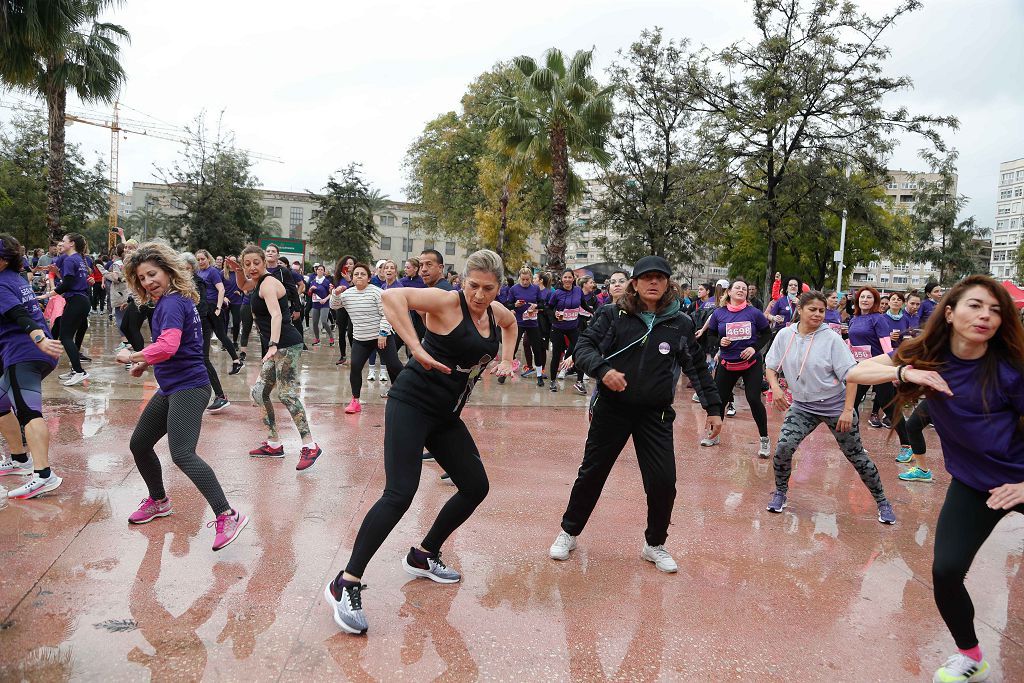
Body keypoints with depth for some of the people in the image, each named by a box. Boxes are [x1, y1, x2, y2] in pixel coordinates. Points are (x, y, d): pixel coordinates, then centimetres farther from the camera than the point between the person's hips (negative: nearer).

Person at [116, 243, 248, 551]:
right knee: (139, 444, 21)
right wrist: (145, 363, 10)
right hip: (171, 389, 11)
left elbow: (168, 346, -29)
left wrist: (132, 356, -16)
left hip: (187, 388, -11)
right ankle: (158, 501, 41)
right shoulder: (173, 301, 13)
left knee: (182, 454, -21)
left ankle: (227, 516, -19)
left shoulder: (172, 303, -16)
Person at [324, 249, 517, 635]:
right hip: (412, 404, -8)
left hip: (446, 415, 8)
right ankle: (346, 585, -8)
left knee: (476, 487, 11)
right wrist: (417, 349, -31)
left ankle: (423, 557, 28)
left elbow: (511, 323, 34)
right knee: (400, 494, -18)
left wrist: (506, 360, 19)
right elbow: (392, 296, -29)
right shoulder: (448, 302, -14)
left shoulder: (497, 312, 7)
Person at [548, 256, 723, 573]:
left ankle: (654, 545, 24)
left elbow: (697, 368, 9)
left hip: (655, 415, 1)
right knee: (591, 474, 10)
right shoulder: (613, 315, -5)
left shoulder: (680, 324, 1)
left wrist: (713, 407, 9)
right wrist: (602, 369, -28)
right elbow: (584, 346, -9)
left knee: (663, 482, -1)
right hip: (611, 410, -1)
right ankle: (568, 532, 32)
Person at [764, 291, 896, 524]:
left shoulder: (832, 338, -16)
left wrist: (848, 410, -21)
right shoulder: (785, 335, -6)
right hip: (802, 405, 2)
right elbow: (771, 367, 3)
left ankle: (882, 502, 27)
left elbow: (851, 375, -15)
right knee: (783, 447, -15)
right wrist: (775, 387, -17)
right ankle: (780, 493, 10)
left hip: (836, 406, -2)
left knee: (856, 455, 7)